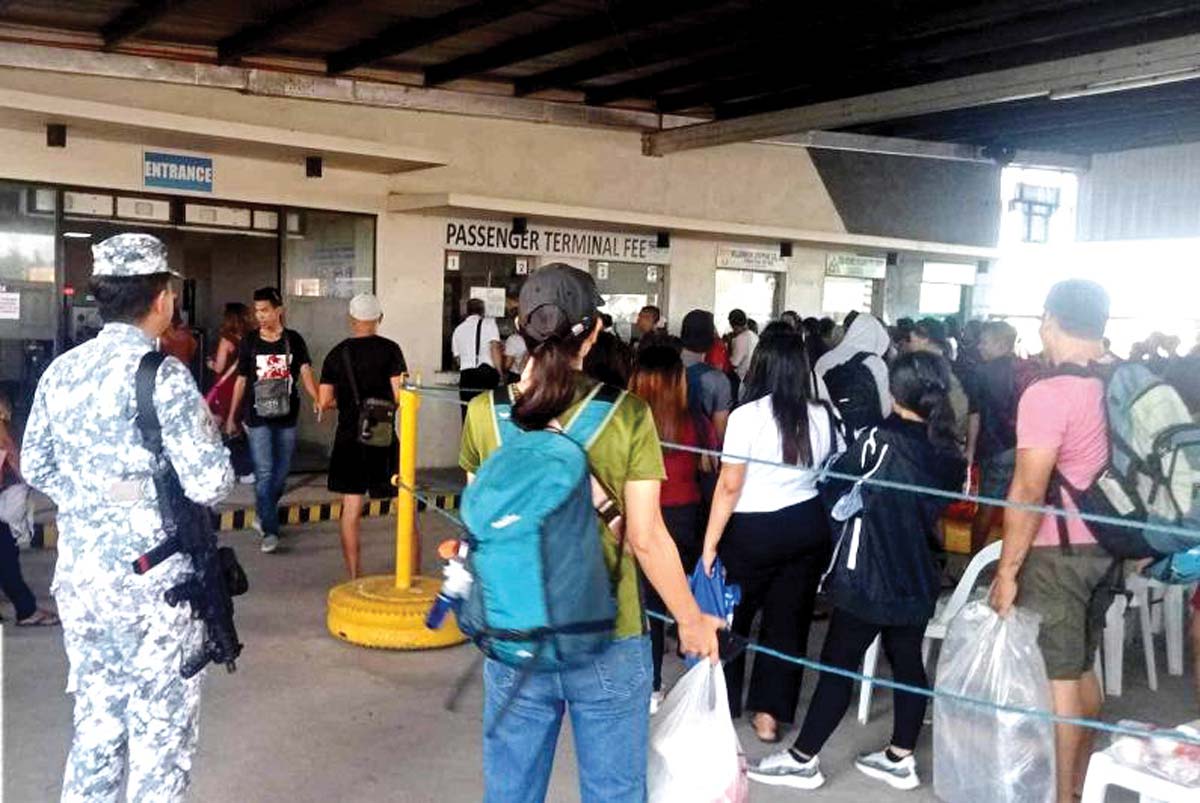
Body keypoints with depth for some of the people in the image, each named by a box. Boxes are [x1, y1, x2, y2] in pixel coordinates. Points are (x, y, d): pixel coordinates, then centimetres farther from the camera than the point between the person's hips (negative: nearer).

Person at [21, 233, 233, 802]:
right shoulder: (163, 374, -16)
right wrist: (215, 445, -1)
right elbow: (208, 484, -20)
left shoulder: (61, 371, 4)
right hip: (155, 579, -6)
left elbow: (35, 466, 14)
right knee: (160, 728, 8)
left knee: (96, 722, 19)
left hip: (79, 576, 7)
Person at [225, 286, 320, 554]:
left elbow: (305, 372, -11)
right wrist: (232, 416, 10)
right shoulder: (249, 342, 0)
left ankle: (263, 514, 36)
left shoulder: (294, 340, -1)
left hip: (287, 416, 1)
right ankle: (270, 530, -2)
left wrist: (316, 399, -30)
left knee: (281, 473, 12)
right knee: (264, 473, -7)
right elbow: (241, 381, 7)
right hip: (258, 417, -1)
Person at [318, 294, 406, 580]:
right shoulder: (390, 349, -5)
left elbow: (325, 402, 2)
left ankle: (354, 577, 12)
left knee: (351, 508, 8)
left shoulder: (337, 353, 3)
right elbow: (399, 394, -12)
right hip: (383, 437, -2)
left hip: (348, 439, 2)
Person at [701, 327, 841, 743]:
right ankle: (769, 712, 19)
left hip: (753, 530, -4)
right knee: (789, 620, 13)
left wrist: (710, 542, -9)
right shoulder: (822, 416, -2)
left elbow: (729, 486, -16)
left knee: (731, 616, 15)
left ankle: (723, 704, 28)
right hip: (808, 527, 4)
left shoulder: (746, 416, -15)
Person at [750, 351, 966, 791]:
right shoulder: (949, 452, 1)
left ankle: (802, 759, 8)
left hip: (868, 576, -6)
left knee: (837, 663, 1)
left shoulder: (877, 441, -16)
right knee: (908, 663, 14)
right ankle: (900, 758, 24)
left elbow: (833, 489, -6)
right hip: (918, 578, 6)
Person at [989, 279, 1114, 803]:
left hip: (1056, 553, -8)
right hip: (1102, 548, 8)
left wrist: (1007, 569, -14)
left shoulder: (1048, 394, -18)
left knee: (1056, 677, 1)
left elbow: (1029, 493, -19)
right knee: (1081, 670, 18)